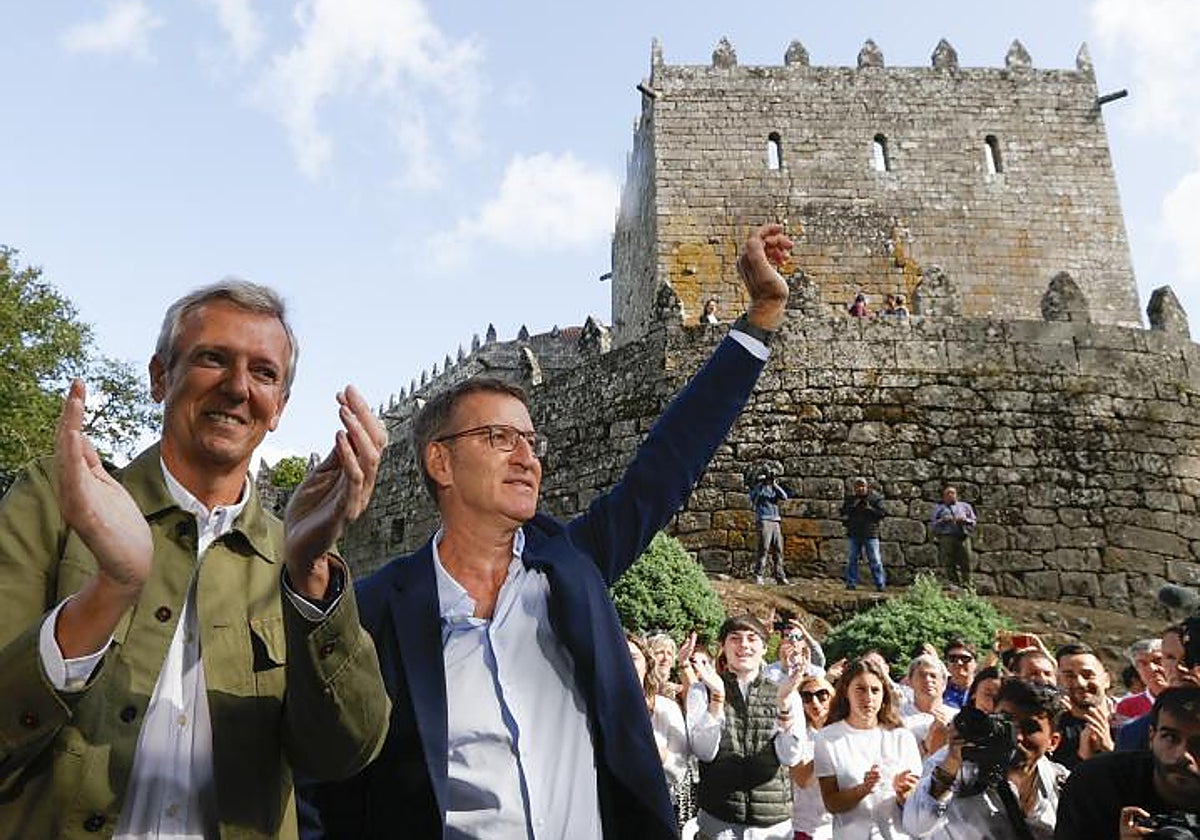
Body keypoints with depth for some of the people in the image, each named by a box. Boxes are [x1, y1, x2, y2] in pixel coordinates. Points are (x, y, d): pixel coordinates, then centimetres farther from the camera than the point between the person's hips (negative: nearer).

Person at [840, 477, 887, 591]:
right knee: (852, 559, 4)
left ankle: (880, 585, 3)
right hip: (854, 534, 3)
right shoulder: (850, 499, 9)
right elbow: (843, 513, 2)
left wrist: (870, 509, -15)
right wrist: (853, 506, -9)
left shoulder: (875, 498, 2)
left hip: (870, 534, -2)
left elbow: (881, 514, -5)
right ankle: (851, 584, 11)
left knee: (875, 560, -2)